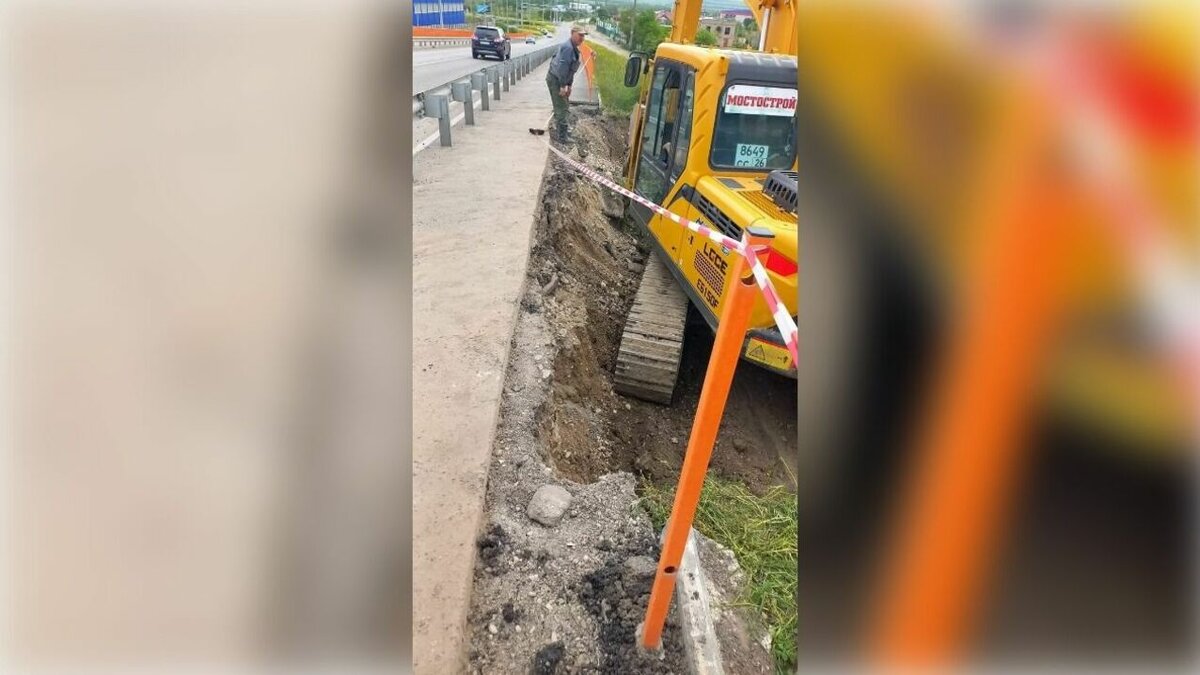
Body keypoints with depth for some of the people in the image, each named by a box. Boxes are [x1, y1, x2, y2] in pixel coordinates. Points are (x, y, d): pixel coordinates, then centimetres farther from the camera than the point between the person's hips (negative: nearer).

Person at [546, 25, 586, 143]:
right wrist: (563, 86, -26)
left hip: (558, 80, 10)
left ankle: (560, 130, 34)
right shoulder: (568, 47, -20)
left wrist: (569, 85, 17)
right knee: (561, 108, -8)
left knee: (561, 107, 20)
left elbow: (571, 69, 18)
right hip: (555, 80, -10)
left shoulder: (574, 49, 13)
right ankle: (561, 136, -5)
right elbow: (562, 67, -26)